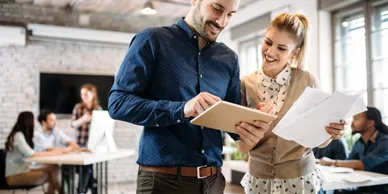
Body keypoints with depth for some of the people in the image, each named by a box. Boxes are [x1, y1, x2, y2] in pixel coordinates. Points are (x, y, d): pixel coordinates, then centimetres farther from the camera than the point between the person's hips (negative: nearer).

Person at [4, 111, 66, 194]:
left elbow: (33, 153, 4)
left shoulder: (23, 135, 13)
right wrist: (52, 153, -18)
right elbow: (30, 154, -24)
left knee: (53, 167, -9)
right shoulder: (18, 136, -15)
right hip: (15, 176, -8)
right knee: (49, 175, -22)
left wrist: (53, 151, -9)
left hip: (23, 170, 9)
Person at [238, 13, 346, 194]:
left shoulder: (307, 81, -11)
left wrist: (330, 133, -22)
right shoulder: (246, 84, -9)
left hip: (300, 178, -1)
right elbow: (243, 147, -8)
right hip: (258, 179, 1)